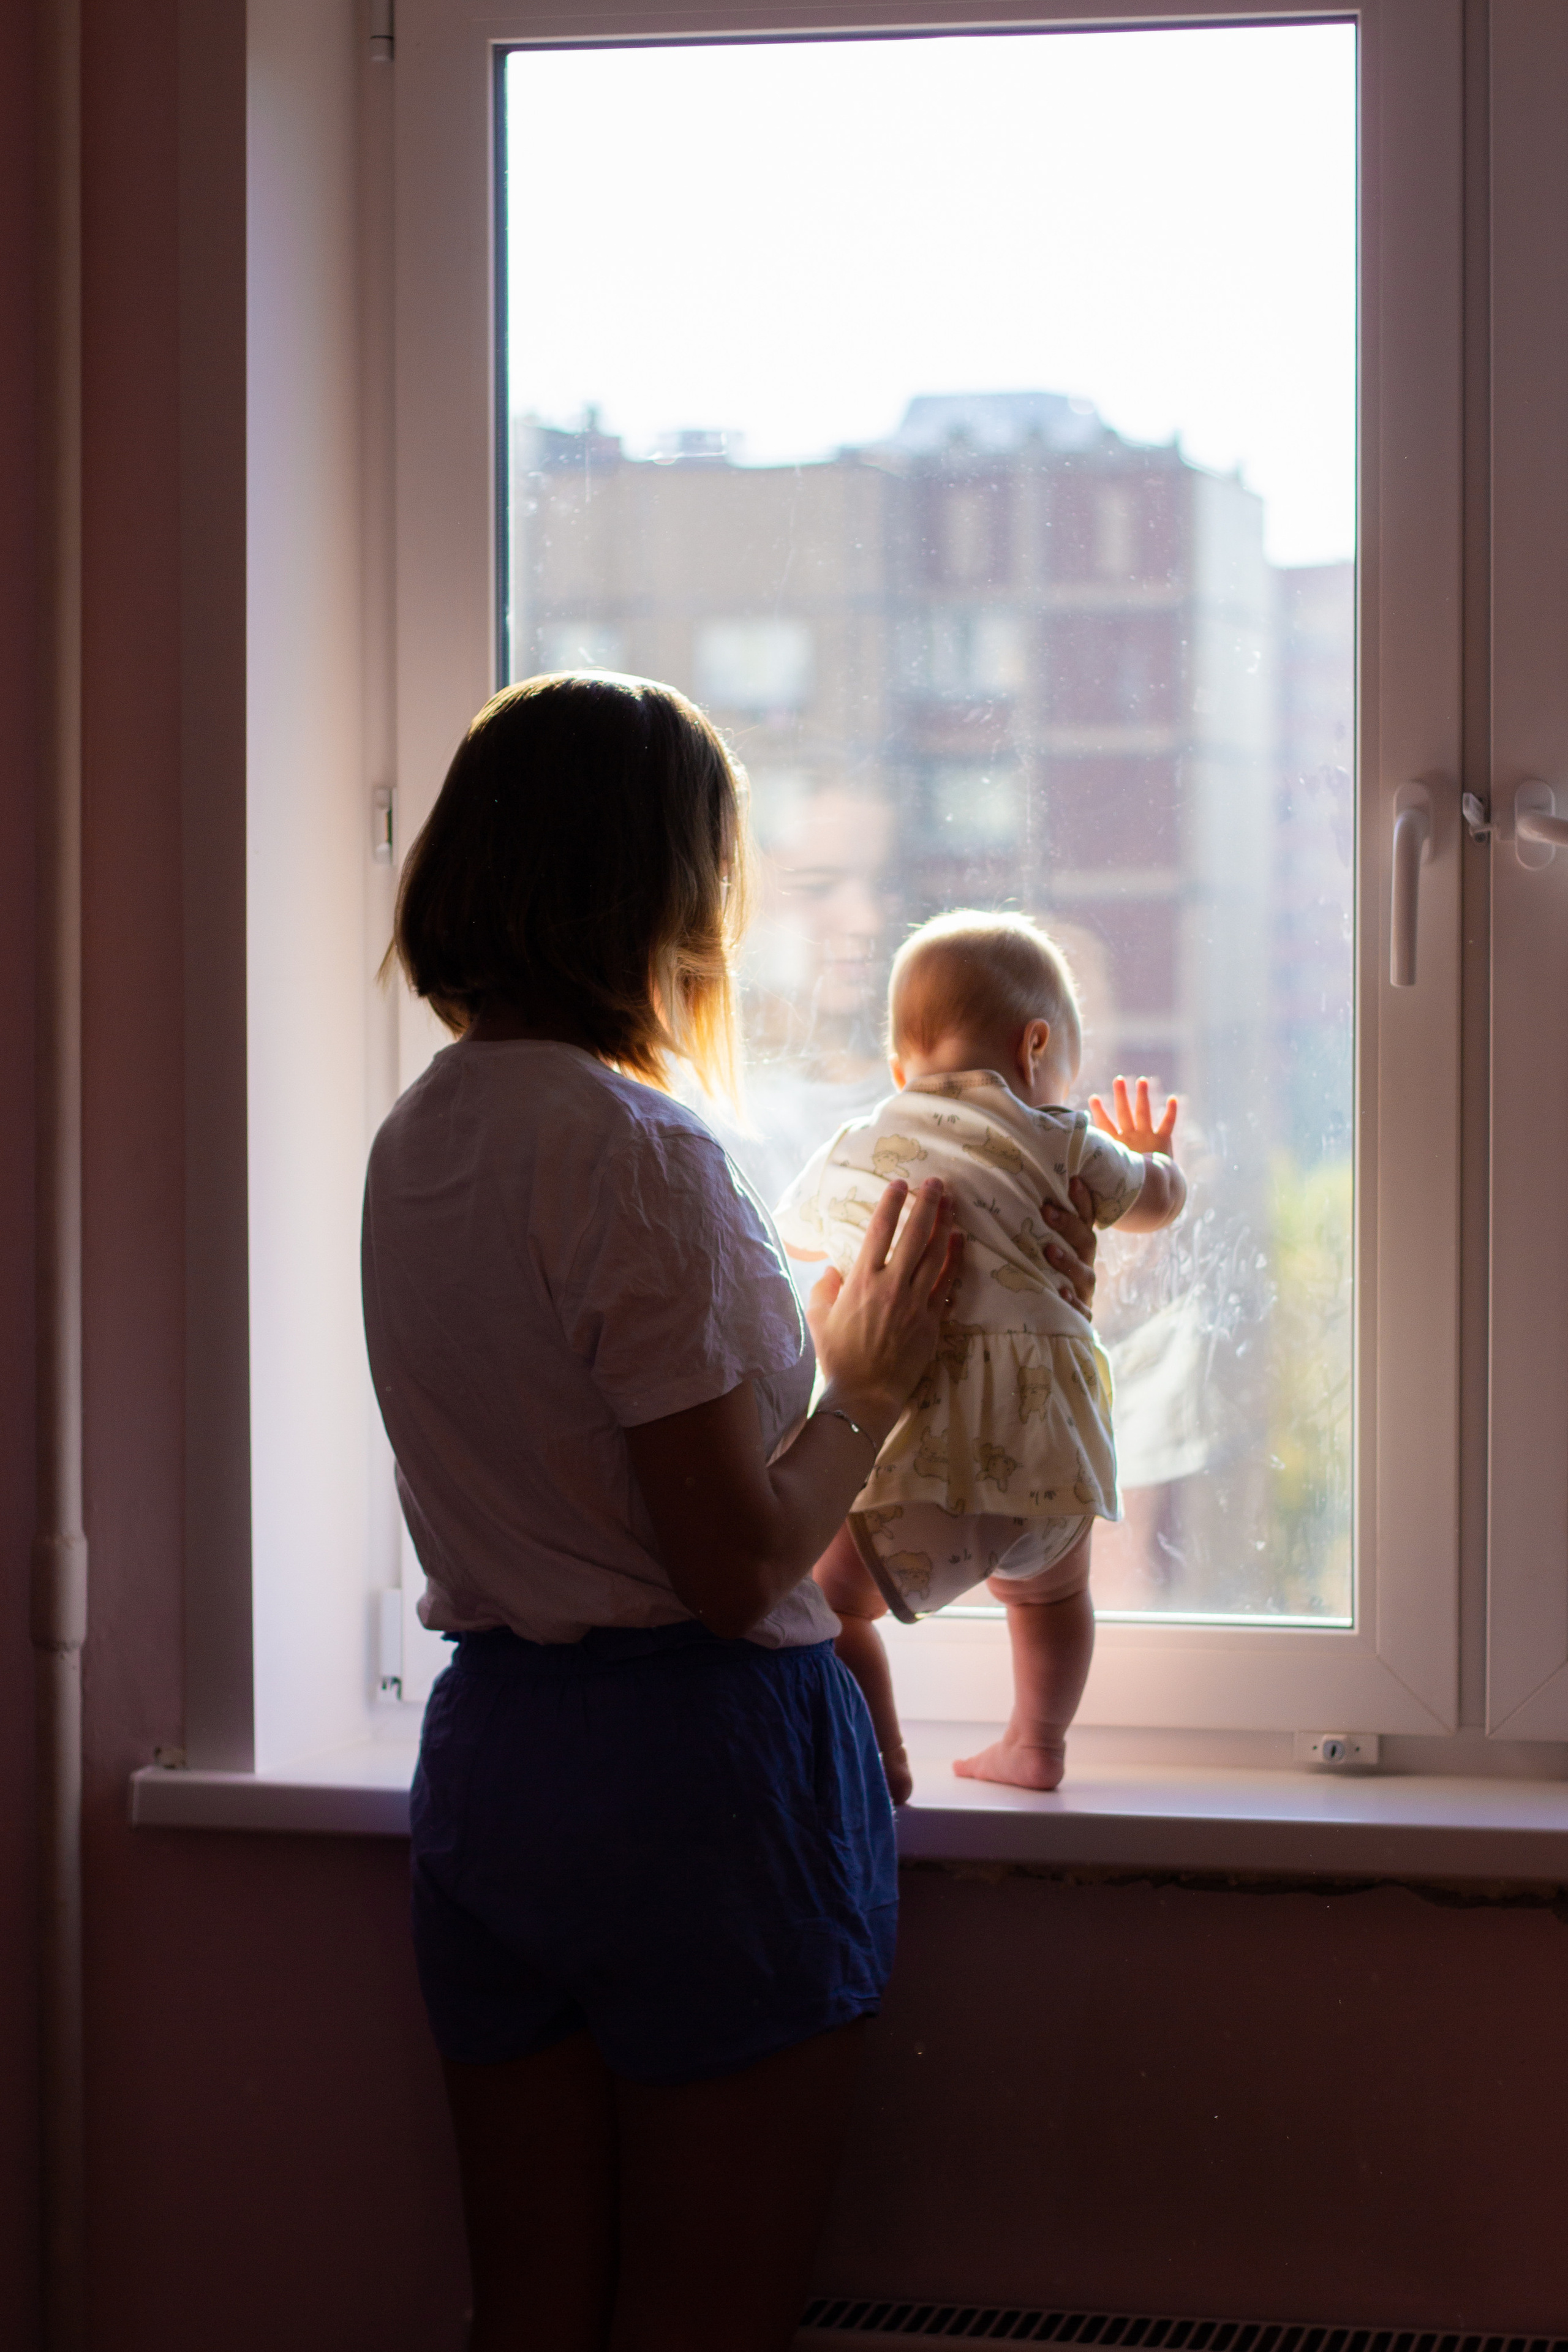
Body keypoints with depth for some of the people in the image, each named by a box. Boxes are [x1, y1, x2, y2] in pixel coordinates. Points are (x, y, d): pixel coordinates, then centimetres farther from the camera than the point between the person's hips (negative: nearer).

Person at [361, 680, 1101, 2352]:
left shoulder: (420, 1138, 7)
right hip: (693, 1764, -8)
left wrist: (821, 1332, 22)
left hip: (484, 1754, 8)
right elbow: (739, 1567, -18)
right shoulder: (637, 1153, -18)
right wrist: (871, 1382, -2)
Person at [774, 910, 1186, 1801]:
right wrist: (1151, 1155, 53)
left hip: (912, 1445, -2)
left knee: (828, 1596, 15)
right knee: (1051, 1589, 29)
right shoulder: (1055, 1140, 13)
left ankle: (878, 1762, 9)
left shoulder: (851, 1152, 19)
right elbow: (1160, 1202, 29)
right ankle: (1036, 1745, 37)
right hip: (1045, 1437, 2)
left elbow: (794, 1230, 40)